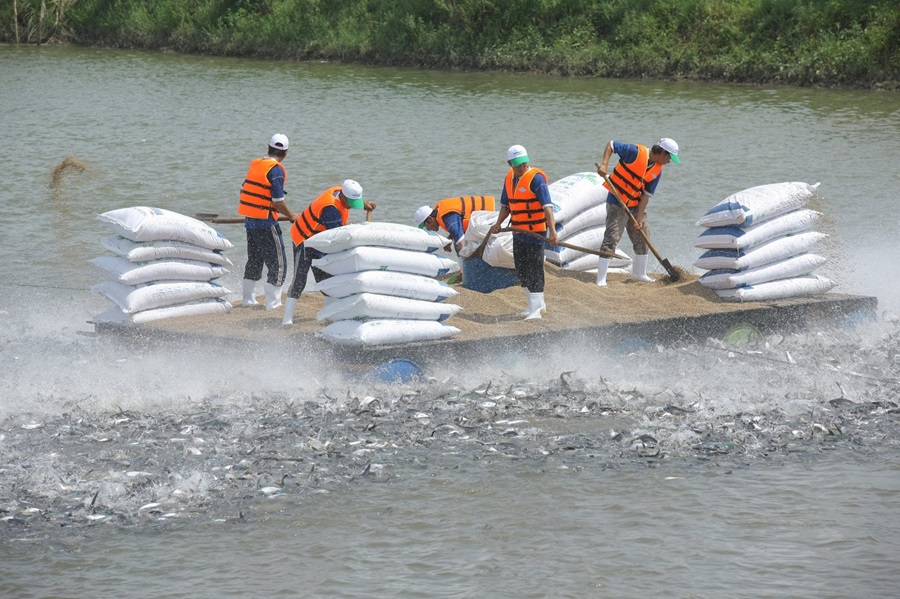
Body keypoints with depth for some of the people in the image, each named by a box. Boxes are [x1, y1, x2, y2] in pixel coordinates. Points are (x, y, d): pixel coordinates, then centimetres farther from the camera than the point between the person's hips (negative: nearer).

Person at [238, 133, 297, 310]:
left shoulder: (255, 164, 9)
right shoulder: (276, 170, -15)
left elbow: (243, 190, 19)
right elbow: (278, 202, -18)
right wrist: (290, 215, -1)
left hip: (250, 220, 8)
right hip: (266, 222, -8)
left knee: (254, 260, 20)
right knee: (278, 262, 1)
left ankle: (248, 298, 26)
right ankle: (273, 302, -1)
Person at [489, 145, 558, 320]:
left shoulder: (536, 178, -16)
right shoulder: (510, 178, 8)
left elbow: (547, 206, -24)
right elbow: (506, 205, 20)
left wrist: (552, 230, -34)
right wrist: (498, 224, 5)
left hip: (536, 232, -8)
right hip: (518, 232, 8)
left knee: (534, 270, -7)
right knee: (521, 270, 15)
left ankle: (535, 310, -5)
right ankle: (538, 303, 29)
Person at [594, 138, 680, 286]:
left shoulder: (657, 171, 1)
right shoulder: (636, 152, -18)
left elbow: (646, 195, -1)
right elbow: (611, 145, -12)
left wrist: (639, 218, -9)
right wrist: (604, 164, -28)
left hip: (636, 206, 7)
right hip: (617, 204, -7)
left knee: (642, 238, 14)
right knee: (611, 239, -12)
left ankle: (639, 273, 35)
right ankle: (601, 280, -12)